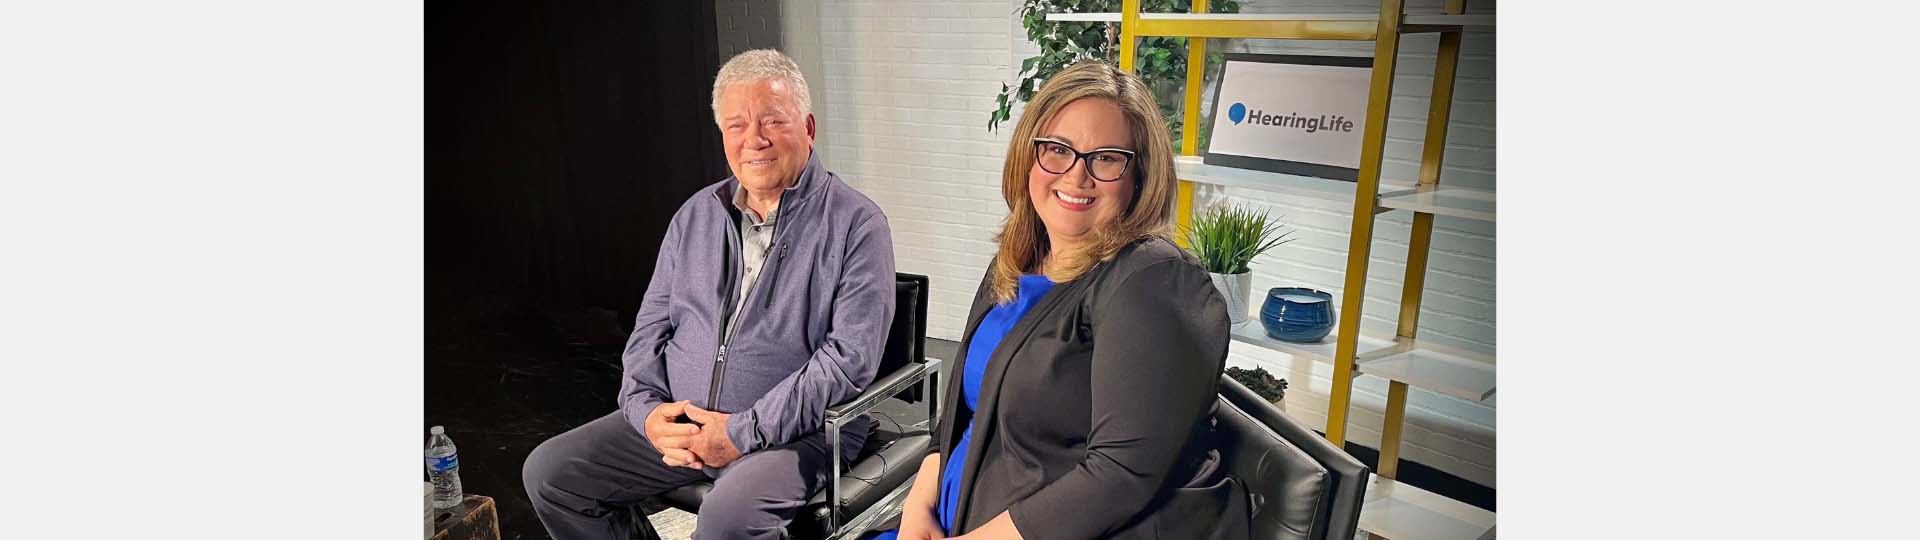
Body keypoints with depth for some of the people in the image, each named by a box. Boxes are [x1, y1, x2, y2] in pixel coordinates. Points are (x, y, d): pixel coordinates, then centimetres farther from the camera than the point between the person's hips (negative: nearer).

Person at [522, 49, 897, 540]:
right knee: (548, 472, -1)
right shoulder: (697, 214, 11)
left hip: (795, 431, -6)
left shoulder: (855, 224, -9)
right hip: (677, 423, 6)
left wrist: (745, 431, -19)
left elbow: (851, 355, -17)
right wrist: (646, 409, -4)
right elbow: (651, 326, 14)